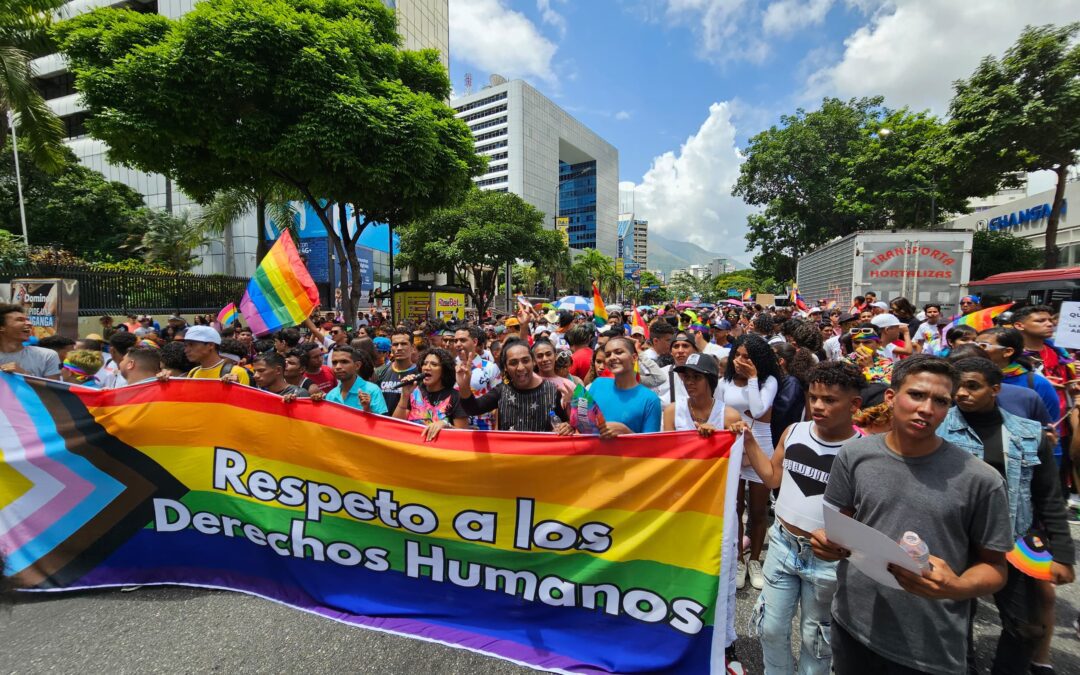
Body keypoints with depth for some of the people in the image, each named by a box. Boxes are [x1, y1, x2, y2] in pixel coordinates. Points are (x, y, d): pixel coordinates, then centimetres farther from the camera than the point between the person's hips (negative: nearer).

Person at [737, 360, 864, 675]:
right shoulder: (793, 432, -4)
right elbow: (772, 477, 6)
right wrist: (749, 442, -2)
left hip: (826, 557, -3)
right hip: (781, 544, 4)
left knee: (815, 636, 21)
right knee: (771, 628, 19)